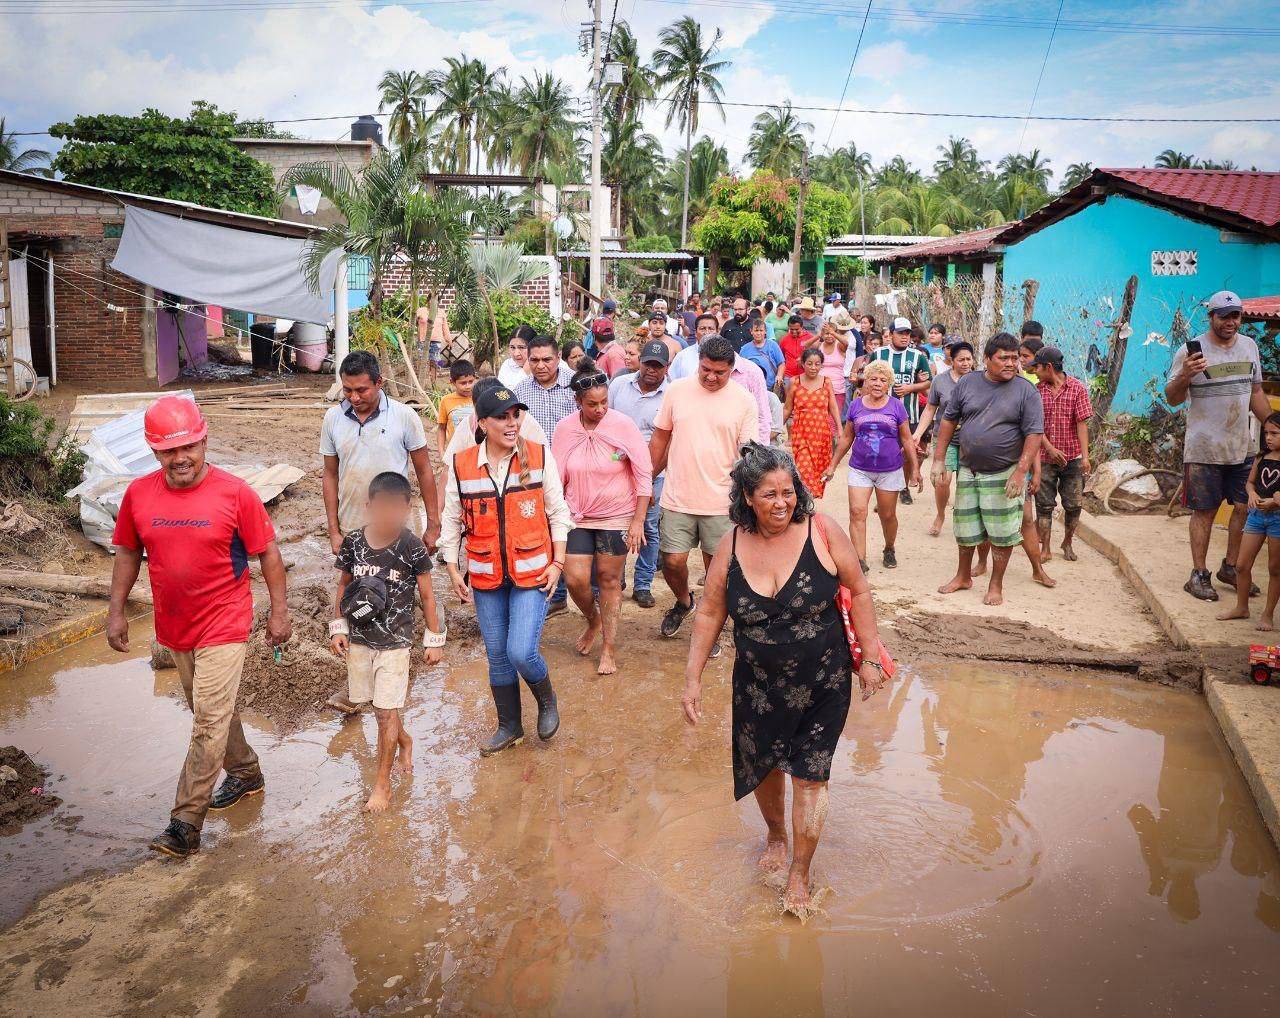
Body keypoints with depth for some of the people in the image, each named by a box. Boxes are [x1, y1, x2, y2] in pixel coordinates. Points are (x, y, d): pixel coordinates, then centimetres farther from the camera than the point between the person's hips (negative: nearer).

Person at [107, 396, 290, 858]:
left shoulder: (234, 493, -14)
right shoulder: (139, 494, -3)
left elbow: (267, 552, -6)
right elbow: (127, 553, 10)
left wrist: (279, 610, -6)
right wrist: (116, 610, 6)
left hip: (223, 625, -5)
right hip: (174, 626, 5)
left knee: (210, 720, -7)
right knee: (212, 711, 20)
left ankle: (186, 823, -1)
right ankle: (245, 773, 41)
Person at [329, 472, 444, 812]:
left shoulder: (412, 549, -13)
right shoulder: (353, 542, -6)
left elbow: (427, 596, -4)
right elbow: (343, 587, 8)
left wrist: (434, 640, -1)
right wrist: (338, 628, 4)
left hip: (395, 642, -3)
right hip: (358, 639, 4)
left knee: (386, 711, -2)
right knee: (382, 706, 15)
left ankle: (383, 783, 10)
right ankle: (404, 741, 44)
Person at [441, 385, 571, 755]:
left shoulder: (540, 457, -8)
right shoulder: (461, 465, -5)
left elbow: (557, 513, 0)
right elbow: (452, 521, 5)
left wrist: (557, 562, -3)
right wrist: (453, 571, 3)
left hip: (532, 572, -2)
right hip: (485, 577, 3)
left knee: (521, 652, -13)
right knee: (497, 656, 12)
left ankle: (547, 700, 20)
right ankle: (509, 726, 32)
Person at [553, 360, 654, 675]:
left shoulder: (623, 425, -14)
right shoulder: (564, 430, -6)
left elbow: (644, 475, -9)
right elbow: (556, 478, 3)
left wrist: (638, 521, -10)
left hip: (617, 516, -2)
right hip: (577, 516, 2)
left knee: (609, 579, 7)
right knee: (575, 579, -5)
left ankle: (609, 646, 22)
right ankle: (593, 619, 28)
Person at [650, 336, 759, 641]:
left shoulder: (743, 400, -4)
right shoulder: (677, 390, 0)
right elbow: (659, 438, 8)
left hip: (722, 502, -1)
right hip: (678, 498, 1)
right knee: (672, 562, 3)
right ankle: (684, 602, 35)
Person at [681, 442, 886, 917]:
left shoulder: (822, 531, -15)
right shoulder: (732, 548, -9)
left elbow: (859, 592, -5)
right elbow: (709, 615, 1)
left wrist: (869, 659, -4)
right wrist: (692, 679, 0)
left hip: (823, 683, -2)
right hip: (758, 686, 3)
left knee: (809, 776, 2)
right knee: (763, 767, 18)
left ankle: (799, 875, 22)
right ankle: (776, 834, 50)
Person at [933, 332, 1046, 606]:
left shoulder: (1026, 391, -7)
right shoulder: (967, 383, 0)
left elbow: (1034, 434, -10)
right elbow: (949, 420, 6)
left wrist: (1020, 472, -18)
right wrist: (939, 459, 2)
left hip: (1004, 474, -3)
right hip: (968, 470, 3)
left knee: (1001, 533, 2)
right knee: (965, 529, 14)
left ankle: (996, 586, 18)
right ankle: (963, 577, 34)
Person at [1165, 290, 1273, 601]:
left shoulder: (1249, 346, 8)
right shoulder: (1191, 351, -10)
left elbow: (1256, 393, 18)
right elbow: (1172, 399, -9)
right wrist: (1184, 375, -28)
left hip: (1242, 447, 5)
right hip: (1204, 449, -5)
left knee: (1245, 508, 8)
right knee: (1205, 511, 1)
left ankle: (1230, 567, 24)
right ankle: (1199, 575, 10)